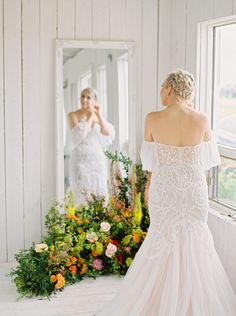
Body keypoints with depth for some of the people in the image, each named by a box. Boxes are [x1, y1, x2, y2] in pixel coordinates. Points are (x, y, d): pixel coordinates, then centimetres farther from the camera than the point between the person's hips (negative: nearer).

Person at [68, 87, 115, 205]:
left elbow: (108, 134, -3)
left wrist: (99, 114, -7)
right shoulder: (73, 115, -2)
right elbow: (79, 135, -16)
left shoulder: (98, 116, 10)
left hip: (97, 160, 4)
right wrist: (90, 116, -10)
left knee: (99, 194, 2)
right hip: (80, 160, -4)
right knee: (82, 194, -7)